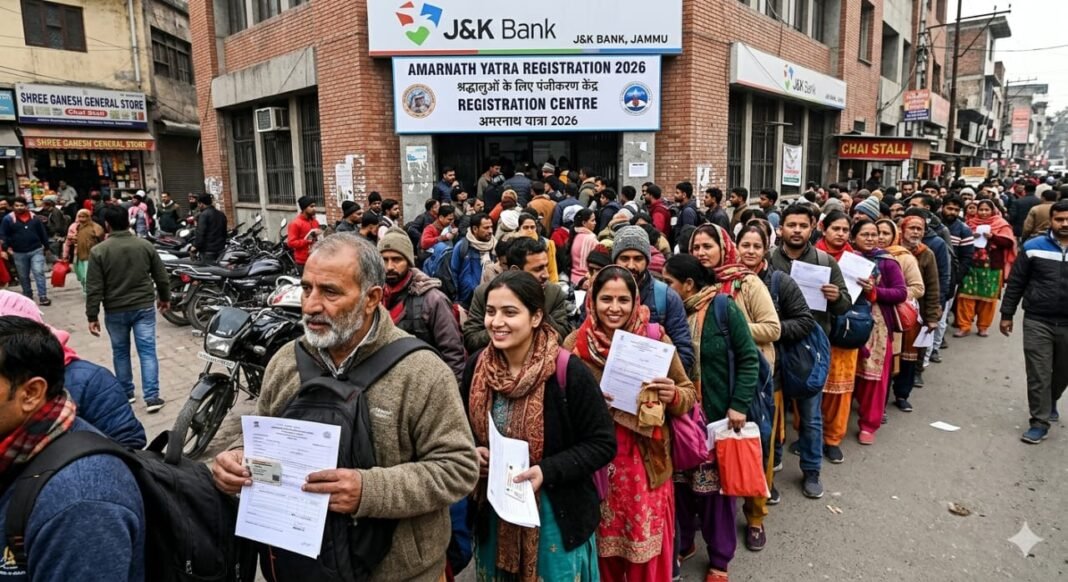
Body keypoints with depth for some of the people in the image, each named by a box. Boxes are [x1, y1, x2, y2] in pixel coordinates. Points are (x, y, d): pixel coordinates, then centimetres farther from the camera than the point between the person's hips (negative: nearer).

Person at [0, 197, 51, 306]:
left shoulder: (34, 217, 3)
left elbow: (42, 233, 9)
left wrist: (46, 246, 10)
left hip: (36, 250, -1)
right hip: (19, 253, 1)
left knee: (39, 273, -11)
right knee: (23, 276, 12)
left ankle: (42, 297, -11)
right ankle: (28, 296, 26)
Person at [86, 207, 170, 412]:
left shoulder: (98, 251, -8)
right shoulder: (146, 246, -2)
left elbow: (94, 288, -9)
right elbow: (162, 277, 6)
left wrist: (92, 316, -2)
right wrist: (165, 298, 21)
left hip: (115, 311, -1)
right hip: (144, 307, 1)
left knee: (120, 352, 16)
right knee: (147, 351, 1)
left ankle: (126, 392, 28)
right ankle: (152, 397, -3)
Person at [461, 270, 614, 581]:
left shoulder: (568, 372, -19)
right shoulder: (477, 366, -4)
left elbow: (602, 444, -13)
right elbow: (465, 427, 13)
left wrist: (547, 471, -24)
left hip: (557, 520, -4)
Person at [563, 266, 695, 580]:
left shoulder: (656, 339, -5)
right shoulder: (574, 344, -4)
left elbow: (689, 395, 3)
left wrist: (673, 395, -19)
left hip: (646, 463, 0)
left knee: (647, 548, 9)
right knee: (602, 546, 15)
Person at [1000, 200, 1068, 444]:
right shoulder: (1033, 247, -4)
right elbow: (1015, 283, 1)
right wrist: (1007, 315, 0)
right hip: (1037, 322, -2)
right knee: (1038, 374, -1)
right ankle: (1040, 421, 9)